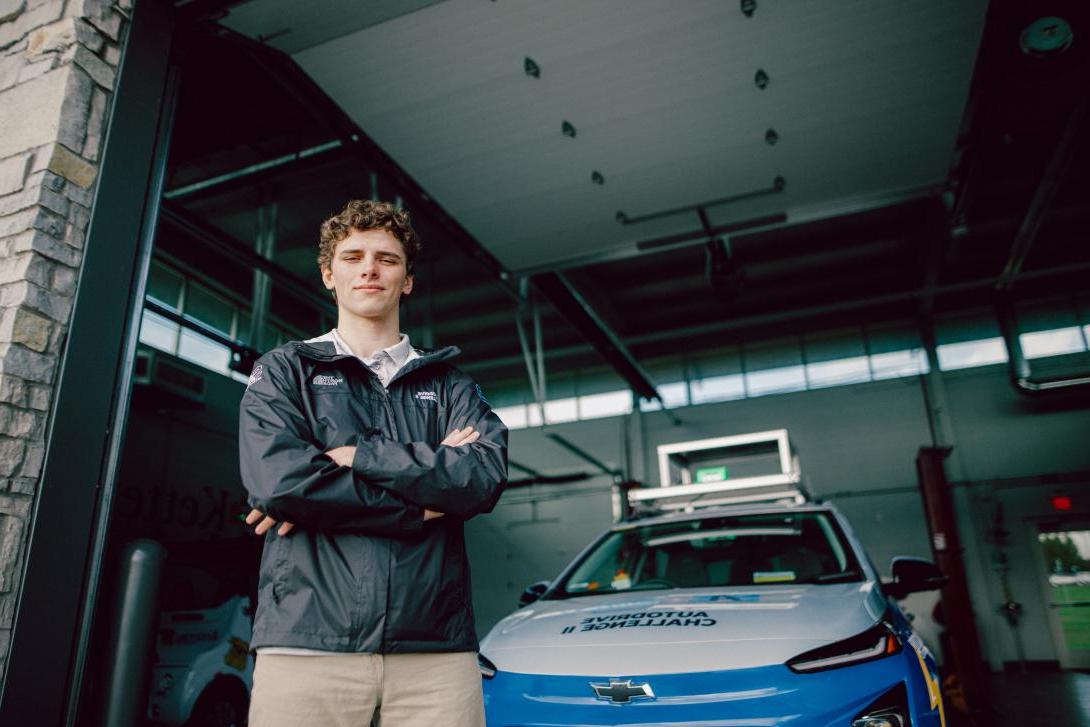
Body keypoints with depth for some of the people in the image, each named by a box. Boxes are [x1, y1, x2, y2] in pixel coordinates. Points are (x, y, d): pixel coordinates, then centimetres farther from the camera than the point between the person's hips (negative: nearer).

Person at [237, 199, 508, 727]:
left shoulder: (450, 385, 14)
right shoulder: (283, 371, 10)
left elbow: (486, 475, -5)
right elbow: (277, 480, -8)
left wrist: (357, 456, -10)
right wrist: (422, 507, -5)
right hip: (307, 646, -1)